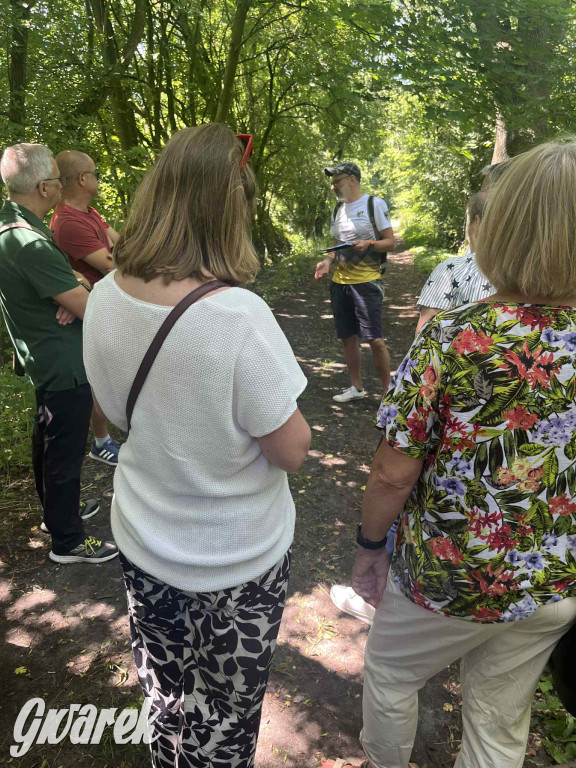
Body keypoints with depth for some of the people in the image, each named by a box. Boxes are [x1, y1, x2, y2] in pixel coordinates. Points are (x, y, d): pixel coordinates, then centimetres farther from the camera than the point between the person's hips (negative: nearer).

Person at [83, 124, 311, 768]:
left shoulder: (104, 298, -11)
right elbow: (291, 450, -20)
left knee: (164, 693, 30)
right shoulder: (237, 314, -30)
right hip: (236, 558, -5)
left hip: (141, 543, 6)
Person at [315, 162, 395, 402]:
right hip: (340, 282, 7)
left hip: (366, 281, -6)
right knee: (348, 337, 10)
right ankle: (356, 387, 23)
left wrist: (368, 244, -22)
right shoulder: (338, 209, 16)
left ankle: (388, 390, 8)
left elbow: (390, 243, -4)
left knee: (375, 339, -6)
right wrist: (328, 261, 2)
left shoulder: (374, 204, -3)